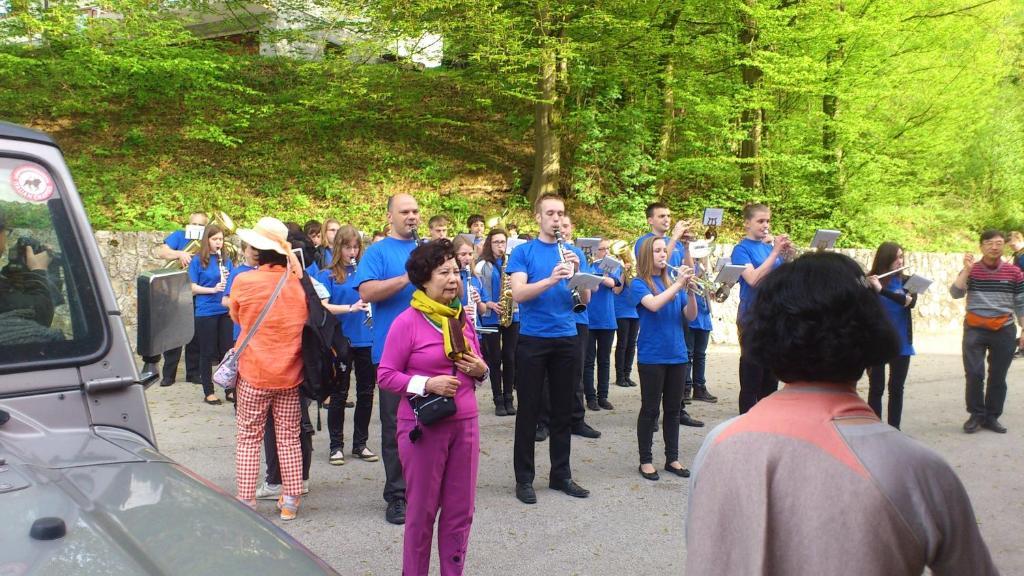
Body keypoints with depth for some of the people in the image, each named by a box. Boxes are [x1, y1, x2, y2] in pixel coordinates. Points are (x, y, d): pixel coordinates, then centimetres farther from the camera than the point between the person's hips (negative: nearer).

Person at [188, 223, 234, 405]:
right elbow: (193, 288, -5)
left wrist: (228, 279, -10)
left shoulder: (226, 260, 9)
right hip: (206, 313, -3)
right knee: (207, 353, 5)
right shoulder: (198, 261, -2)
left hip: (225, 311, 3)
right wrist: (213, 289, -18)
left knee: (227, 351, 6)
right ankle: (208, 392, 14)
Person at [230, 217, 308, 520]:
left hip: (254, 373, -2)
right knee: (289, 437, 11)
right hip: (290, 373, 3)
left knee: (249, 438, 10)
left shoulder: (244, 281, -11)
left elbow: (236, 317, 6)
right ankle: (290, 501, 16)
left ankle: (245, 500, 11)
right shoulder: (299, 283, -3)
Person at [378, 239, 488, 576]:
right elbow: (385, 375, -10)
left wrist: (481, 371, -4)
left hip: (465, 423, 5)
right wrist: (427, 384, -21)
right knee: (422, 510, 8)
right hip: (424, 426, -5)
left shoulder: (463, 318, 7)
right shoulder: (406, 322, -11)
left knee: (461, 510, 12)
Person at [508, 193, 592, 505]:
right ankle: (524, 478, 12)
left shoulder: (572, 252, 10)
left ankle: (561, 474, 22)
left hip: (566, 339, 4)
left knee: (563, 411, 11)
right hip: (532, 340, -4)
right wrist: (551, 279, -28)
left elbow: (585, 299, 3)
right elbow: (518, 293, -14)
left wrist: (576, 272, -15)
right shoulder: (523, 252, -1)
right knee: (528, 411, 3)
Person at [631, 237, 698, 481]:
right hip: (651, 356, -5)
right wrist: (679, 284, -23)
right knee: (650, 409, 2)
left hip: (677, 355, 5)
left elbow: (690, 316, 4)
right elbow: (653, 304, -23)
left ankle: (672, 458, 21)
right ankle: (645, 460, 12)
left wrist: (690, 290, -11)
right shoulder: (639, 283, -4)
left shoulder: (673, 282, 11)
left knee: (673, 409, 11)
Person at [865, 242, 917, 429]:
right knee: (876, 389, 2)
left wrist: (882, 289, -27)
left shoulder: (906, 281, 3)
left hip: (901, 343, 3)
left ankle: (894, 428, 17)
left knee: (897, 389, 8)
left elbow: (911, 302, -16)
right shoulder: (869, 281, -4)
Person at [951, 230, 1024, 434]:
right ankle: (976, 415, 9)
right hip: (975, 330, -1)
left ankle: (992, 417, 17)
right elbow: (955, 293, -12)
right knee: (974, 374, -5)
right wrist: (967, 270, -19)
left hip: (1004, 331, 1)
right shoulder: (971, 270, 1)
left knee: (998, 377, 6)